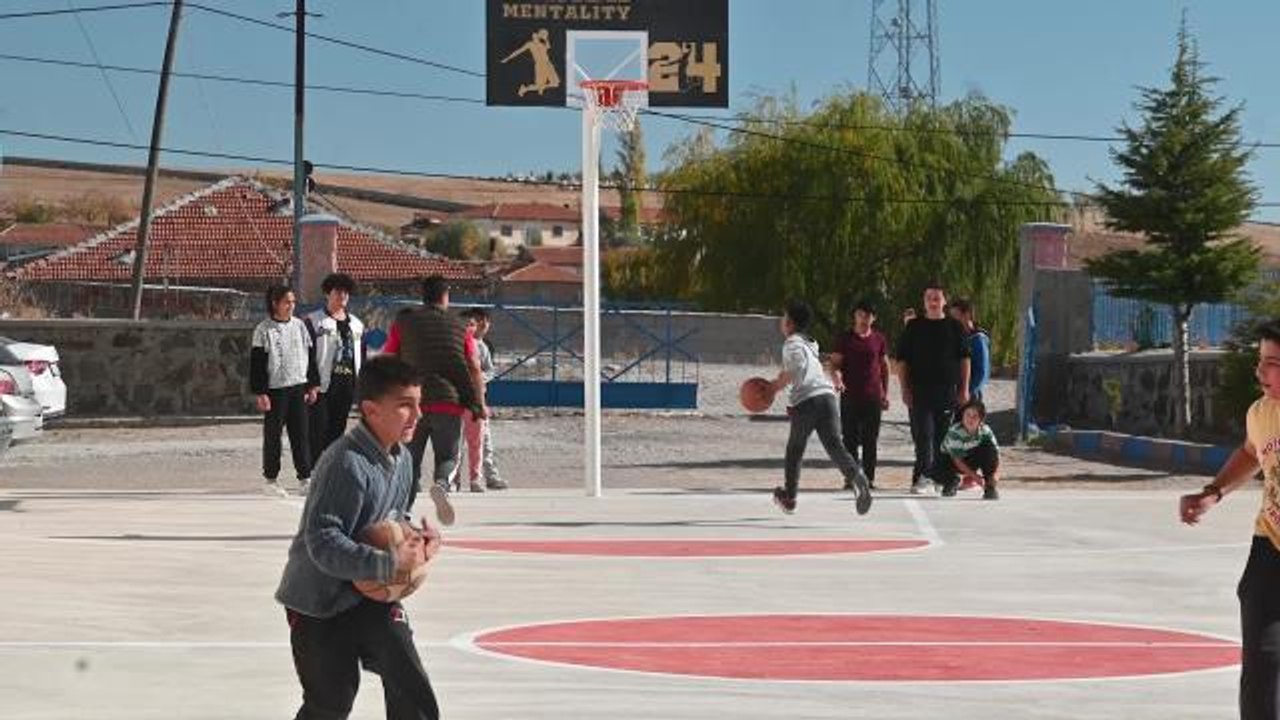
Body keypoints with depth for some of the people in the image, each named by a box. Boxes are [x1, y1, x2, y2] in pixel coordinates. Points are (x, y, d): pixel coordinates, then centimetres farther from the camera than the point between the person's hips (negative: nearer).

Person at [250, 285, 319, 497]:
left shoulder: (299, 326, 10)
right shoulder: (264, 330, -5)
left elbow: (311, 356, 15)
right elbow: (257, 365, -6)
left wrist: (313, 385, 11)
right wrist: (260, 393, -11)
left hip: (298, 387, 4)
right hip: (275, 389, -4)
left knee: (301, 434, 4)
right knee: (273, 435, 3)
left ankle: (305, 479, 8)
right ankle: (271, 480, 12)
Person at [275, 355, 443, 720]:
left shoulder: (401, 459, 2)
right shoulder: (345, 464, -26)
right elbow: (323, 544, -30)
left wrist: (416, 538, -4)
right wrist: (389, 564, -33)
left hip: (369, 593, 7)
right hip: (318, 601, -7)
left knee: (411, 687, -5)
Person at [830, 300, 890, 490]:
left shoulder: (879, 339, 8)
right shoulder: (845, 338, 2)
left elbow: (884, 366, 16)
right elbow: (835, 362, 1)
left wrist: (885, 392, 14)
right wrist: (837, 378, -20)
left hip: (873, 396, 2)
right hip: (850, 395, -2)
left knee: (871, 440, 3)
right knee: (850, 438, -1)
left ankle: (869, 478, 9)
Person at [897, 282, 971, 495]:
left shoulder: (954, 328, 7)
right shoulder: (913, 327, 5)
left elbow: (964, 359, 8)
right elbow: (902, 360, 5)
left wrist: (964, 389, 2)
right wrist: (905, 389, -2)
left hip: (947, 391, 2)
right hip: (919, 392, -1)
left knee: (942, 437, 6)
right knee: (923, 435, -9)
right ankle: (922, 475, -12)